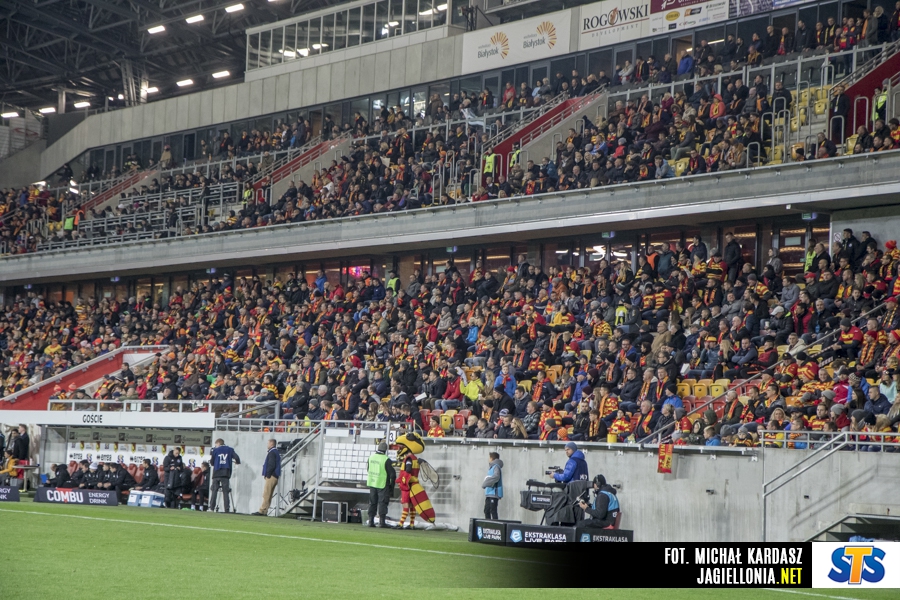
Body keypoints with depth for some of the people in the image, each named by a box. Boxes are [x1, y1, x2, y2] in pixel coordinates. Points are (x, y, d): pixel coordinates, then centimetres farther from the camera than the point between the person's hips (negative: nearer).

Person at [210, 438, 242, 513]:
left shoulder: (215, 450, 6)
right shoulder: (230, 450, 8)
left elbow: (212, 462, 6)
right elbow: (236, 458, -3)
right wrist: (237, 462, 19)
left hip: (217, 473, -1)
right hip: (226, 473, 1)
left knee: (214, 490, 2)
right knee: (226, 492, 0)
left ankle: (212, 508, -4)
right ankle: (227, 509, -5)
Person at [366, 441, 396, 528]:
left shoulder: (371, 457, 3)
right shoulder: (386, 460, -15)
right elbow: (392, 474, -13)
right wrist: (392, 486, 1)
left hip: (372, 484, 6)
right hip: (383, 485, -5)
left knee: (372, 502, 12)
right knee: (382, 503, 0)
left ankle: (371, 521, 13)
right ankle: (382, 522, -1)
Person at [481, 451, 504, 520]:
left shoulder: (496, 467, -9)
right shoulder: (491, 467, 20)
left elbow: (496, 476, -26)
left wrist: (485, 484, -18)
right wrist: (485, 484, 3)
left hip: (494, 493, -10)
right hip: (489, 494, 10)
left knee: (493, 511, -11)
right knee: (487, 510, 11)